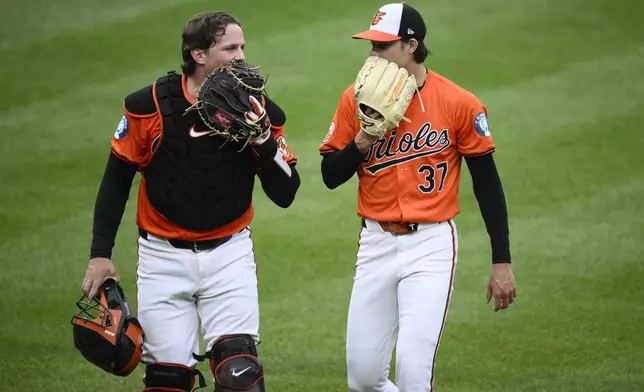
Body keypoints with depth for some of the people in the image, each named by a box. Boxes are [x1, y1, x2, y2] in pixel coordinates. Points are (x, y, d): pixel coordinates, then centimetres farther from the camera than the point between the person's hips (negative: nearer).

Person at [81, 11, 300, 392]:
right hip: (164, 257, -1)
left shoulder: (260, 112, -5)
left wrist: (262, 138, -19)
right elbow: (117, 178, 1)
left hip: (229, 254, 1)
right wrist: (100, 254, 0)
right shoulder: (150, 105, -9)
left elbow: (285, 195, -4)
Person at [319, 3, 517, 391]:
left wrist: (502, 261, -1)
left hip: (431, 243, -4)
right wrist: (362, 140, -15)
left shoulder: (459, 104, -7)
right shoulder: (357, 99, 1)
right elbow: (331, 176, 5)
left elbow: (487, 183, 0)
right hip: (376, 243, 4)